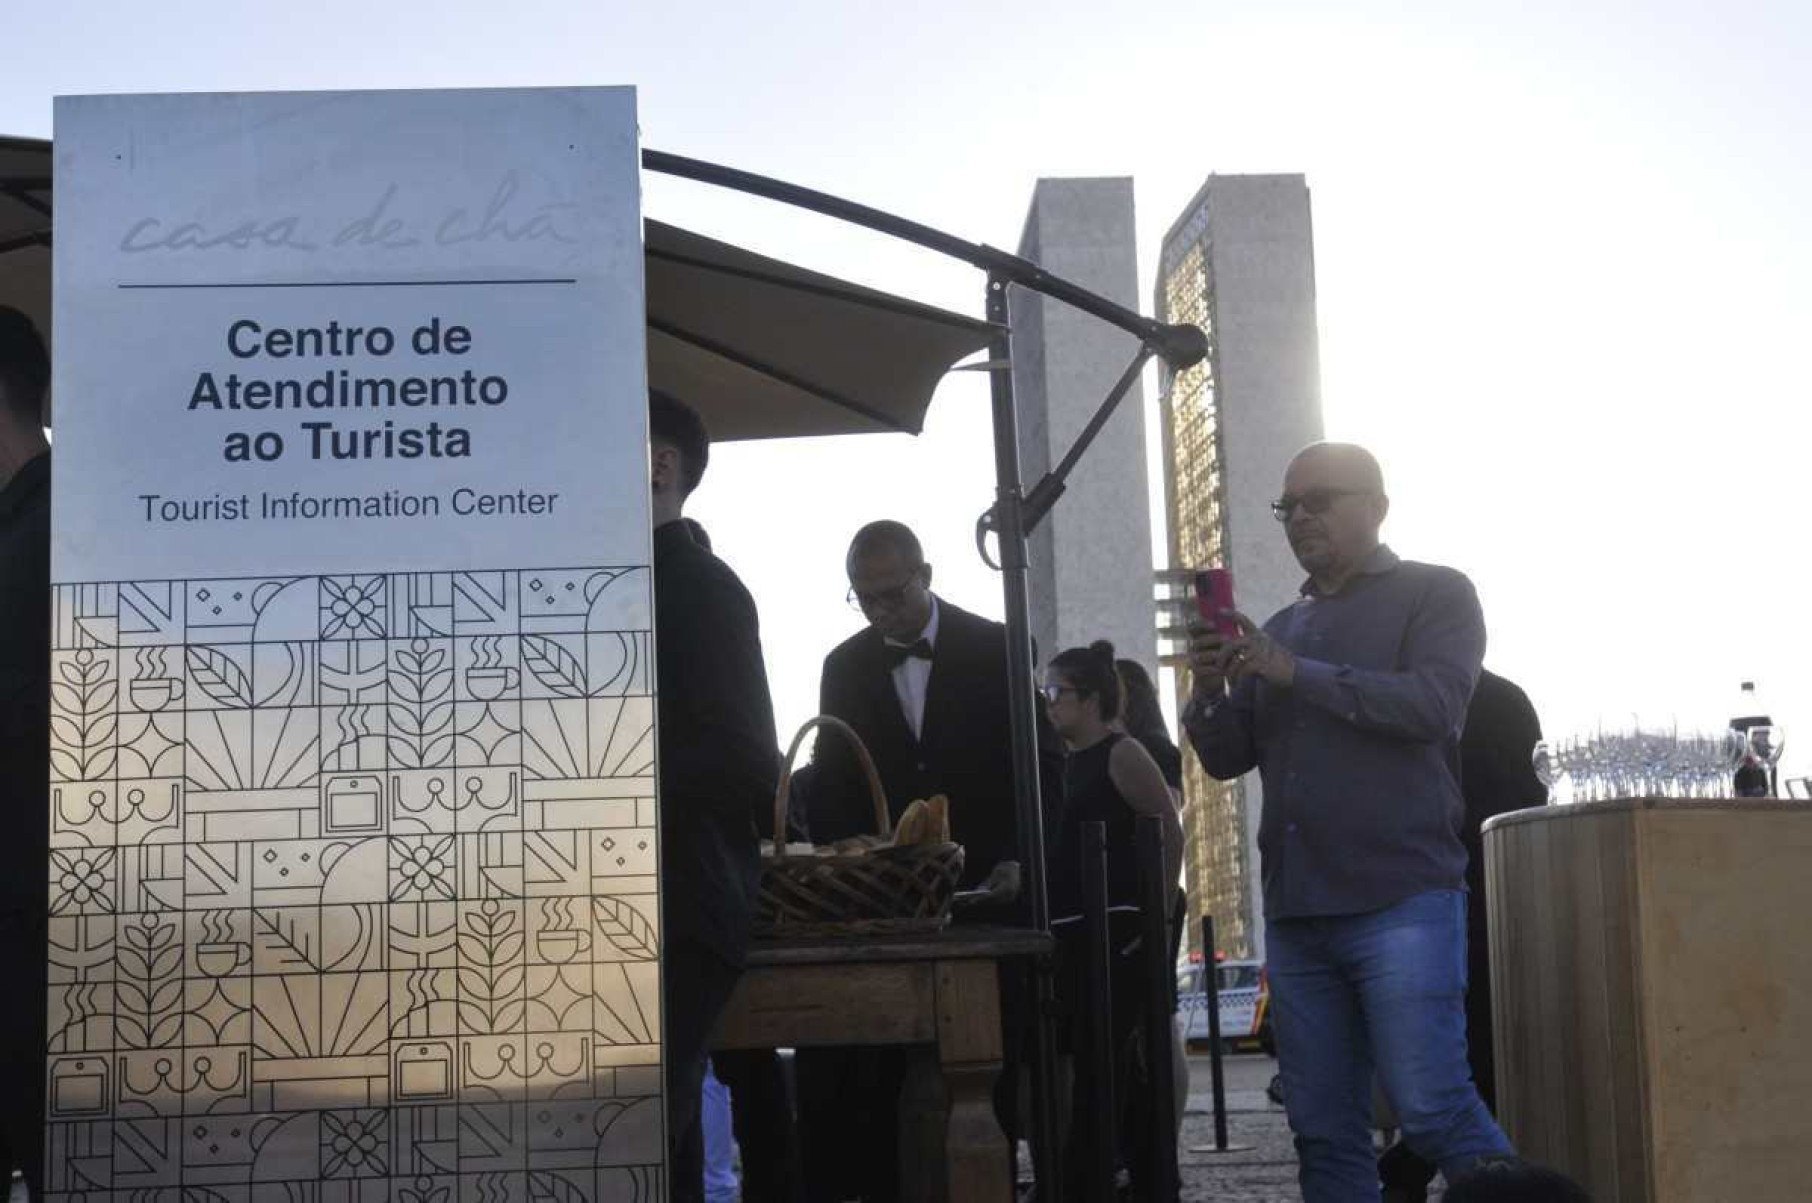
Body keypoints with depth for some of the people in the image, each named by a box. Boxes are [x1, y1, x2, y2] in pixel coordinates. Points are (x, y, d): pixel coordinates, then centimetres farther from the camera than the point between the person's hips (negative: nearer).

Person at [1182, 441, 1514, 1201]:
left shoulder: (1435, 595, 4)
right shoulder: (1280, 628, 20)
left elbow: (1434, 704, -13)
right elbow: (1227, 758, 16)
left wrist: (1298, 674, -15)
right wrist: (1209, 691, -4)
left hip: (1402, 901, -5)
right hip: (1296, 912, 6)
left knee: (1430, 1107, -12)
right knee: (1323, 1130, 5)